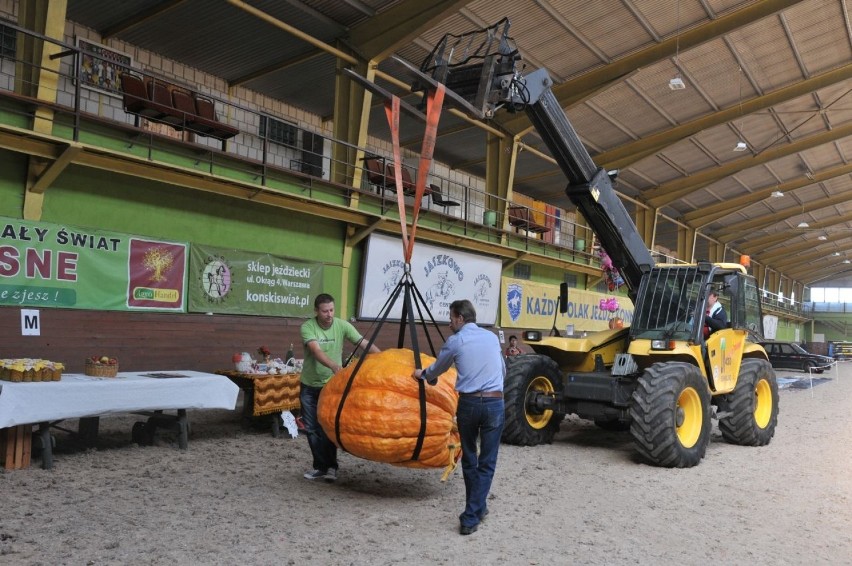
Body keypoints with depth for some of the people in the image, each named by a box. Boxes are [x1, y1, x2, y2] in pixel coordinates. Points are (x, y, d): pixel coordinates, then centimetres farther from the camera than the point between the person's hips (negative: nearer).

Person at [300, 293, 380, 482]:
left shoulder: (342, 325, -11)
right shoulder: (307, 327, -15)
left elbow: (364, 344, -13)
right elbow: (316, 351, -31)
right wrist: (333, 365, -49)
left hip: (331, 385, -1)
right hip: (309, 386, 1)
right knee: (312, 428, 6)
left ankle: (330, 467, 7)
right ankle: (321, 467, 18)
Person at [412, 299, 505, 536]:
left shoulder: (455, 341, 1)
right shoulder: (492, 337, 12)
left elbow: (437, 369, 17)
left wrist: (422, 374, 38)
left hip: (468, 403, -1)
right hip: (494, 403, 2)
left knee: (469, 461, 16)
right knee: (486, 463, 4)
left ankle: (477, 508, 27)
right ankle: (471, 517, -1)